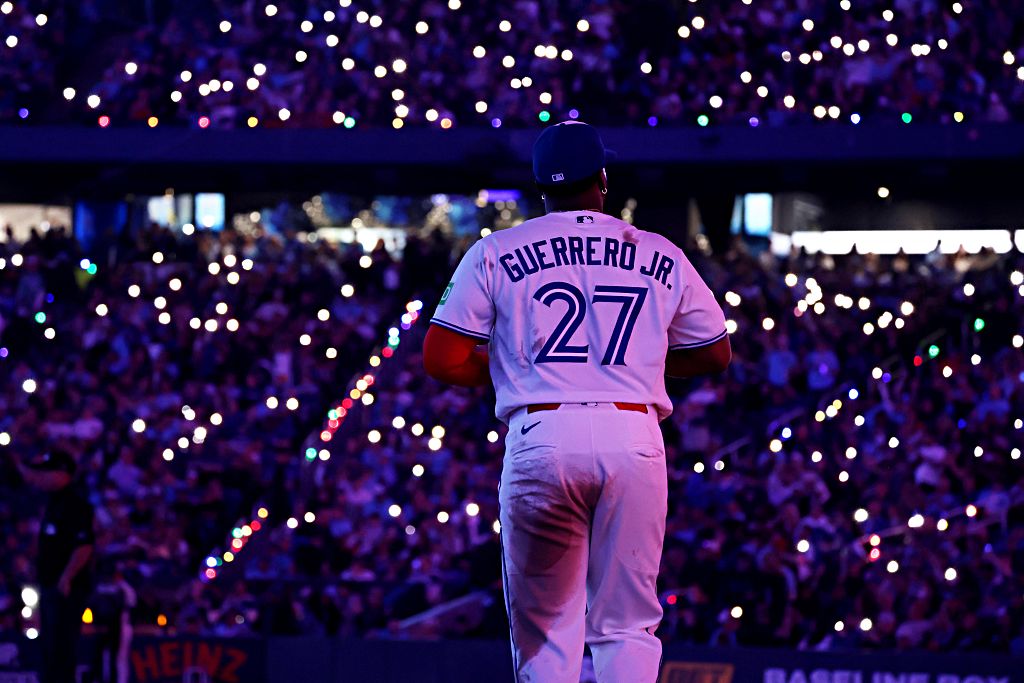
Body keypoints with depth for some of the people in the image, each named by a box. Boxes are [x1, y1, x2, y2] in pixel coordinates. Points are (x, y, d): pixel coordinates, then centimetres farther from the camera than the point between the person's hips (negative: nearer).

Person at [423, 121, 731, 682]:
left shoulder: (495, 254, 8)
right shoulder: (661, 257, 13)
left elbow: (442, 360, 4)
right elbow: (716, 355, 19)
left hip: (540, 438, -1)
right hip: (634, 439, 1)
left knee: (544, 633, 7)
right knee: (627, 627, 5)